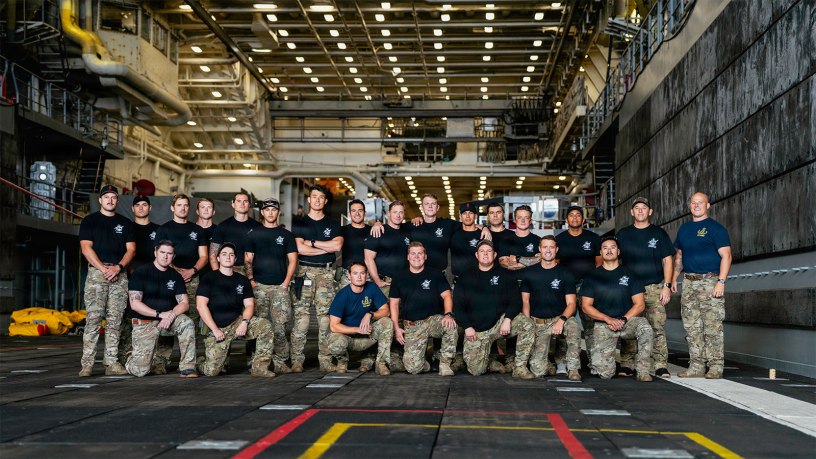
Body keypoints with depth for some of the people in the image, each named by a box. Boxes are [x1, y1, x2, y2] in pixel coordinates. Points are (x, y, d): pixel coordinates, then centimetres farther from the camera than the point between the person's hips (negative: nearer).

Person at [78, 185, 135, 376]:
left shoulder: (125, 223, 17)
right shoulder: (89, 221, 9)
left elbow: (131, 249, 10)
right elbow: (86, 248, -1)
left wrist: (118, 267, -8)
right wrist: (104, 269, -12)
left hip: (119, 274, 3)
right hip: (96, 272, -3)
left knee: (115, 321, 1)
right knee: (93, 318, -10)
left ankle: (111, 363, 2)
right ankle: (87, 364, -11)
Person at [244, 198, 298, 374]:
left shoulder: (286, 235, 12)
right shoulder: (254, 234, 12)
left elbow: (292, 261, 9)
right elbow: (247, 260, 10)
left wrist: (286, 283, -2)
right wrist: (251, 280, -3)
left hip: (280, 286, 0)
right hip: (259, 286, 0)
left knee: (279, 326, -7)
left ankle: (280, 361, -2)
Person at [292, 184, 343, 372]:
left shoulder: (333, 224, 15)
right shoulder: (299, 223, 10)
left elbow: (338, 245, -4)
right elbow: (299, 248, -6)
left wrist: (312, 242, -4)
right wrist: (327, 248, -4)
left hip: (326, 273, 2)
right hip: (304, 272, -1)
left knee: (326, 316, -2)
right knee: (300, 316, -7)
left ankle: (325, 360, 0)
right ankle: (297, 360, -5)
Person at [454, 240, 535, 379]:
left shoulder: (506, 275, 9)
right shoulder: (466, 278, 11)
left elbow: (516, 301, 1)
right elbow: (458, 305, 6)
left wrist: (507, 319, -17)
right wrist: (467, 327, -8)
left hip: (499, 322, 0)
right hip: (476, 330, 0)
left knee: (526, 323, -31)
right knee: (476, 370, -15)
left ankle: (520, 367, -21)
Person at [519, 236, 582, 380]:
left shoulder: (565, 274, 2)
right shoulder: (529, 273, 6)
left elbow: (571, 303, -2)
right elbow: (525, 301, 8)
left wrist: (562, 320, -22)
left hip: (559, 318, 0)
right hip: (537, 322, 0)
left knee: (573, 326, -38)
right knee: (537, 370, -16)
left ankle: (573, 369, -20)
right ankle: (547, 364, 23)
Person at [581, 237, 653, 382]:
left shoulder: (628, 274, 8)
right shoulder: (593, 277, 8)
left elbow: (639, 304, 4)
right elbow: (586, 307, 3)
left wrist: (623, 319, -13)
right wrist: (608, 319, -11)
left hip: (627, 321, 1)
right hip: (603, 325, 0)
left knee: (645, 327, -35)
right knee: (605, 373, -14)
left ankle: (642, 370, -21)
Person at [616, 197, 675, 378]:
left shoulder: (659, 234, 10)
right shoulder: (623, 234, 14)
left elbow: (667, 261, 8)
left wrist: (667, 286, -2)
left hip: (654, 288, -1)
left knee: (658, 327, -7)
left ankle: (660, 365, -4)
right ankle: (627, 365, 4)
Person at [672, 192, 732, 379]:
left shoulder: (716, 228, -2)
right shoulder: (684, 228, 18)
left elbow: (726, 256, -8)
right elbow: (679, 256, 25)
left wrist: (721, 281, -17)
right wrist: (674, 278, 15)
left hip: (710, 281, -6)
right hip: (689, 282, 6)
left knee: (713, 327, -7)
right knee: (692, 327, 5)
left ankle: (715, 367, -4)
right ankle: (696, 366, 10)